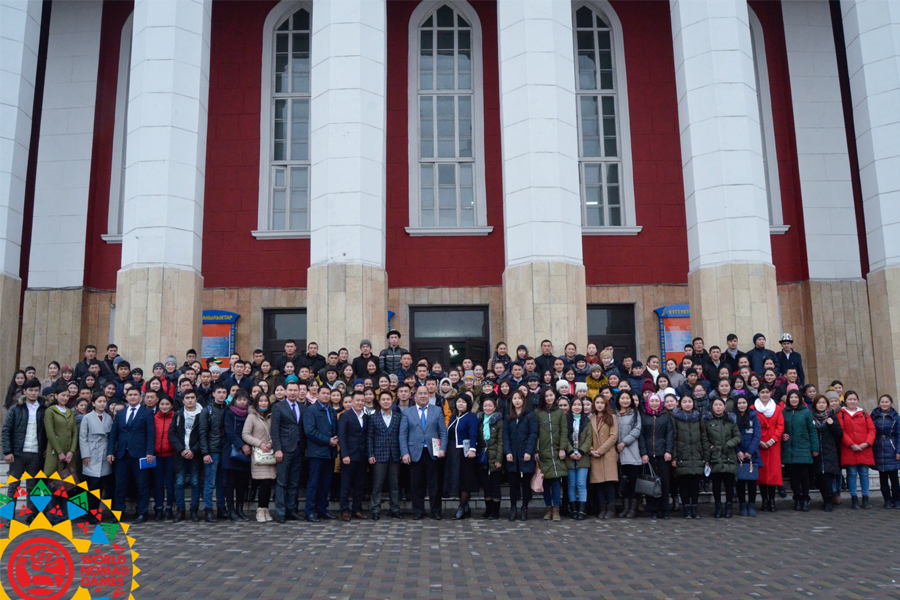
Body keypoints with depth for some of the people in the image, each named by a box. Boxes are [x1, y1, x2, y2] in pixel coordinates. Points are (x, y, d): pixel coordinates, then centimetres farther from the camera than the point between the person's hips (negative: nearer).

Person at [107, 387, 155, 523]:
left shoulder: (147, 413, 4)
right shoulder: (120, 414, 17)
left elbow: (151, 434, -3)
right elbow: (113, 434, 13)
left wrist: (150, 452, -13)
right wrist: (110, 451, 2)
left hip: (139, 454, -3)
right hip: (122, 454, 4)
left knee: (142, 484, 0)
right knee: (120, 484, 3)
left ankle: (142, 513, 6)